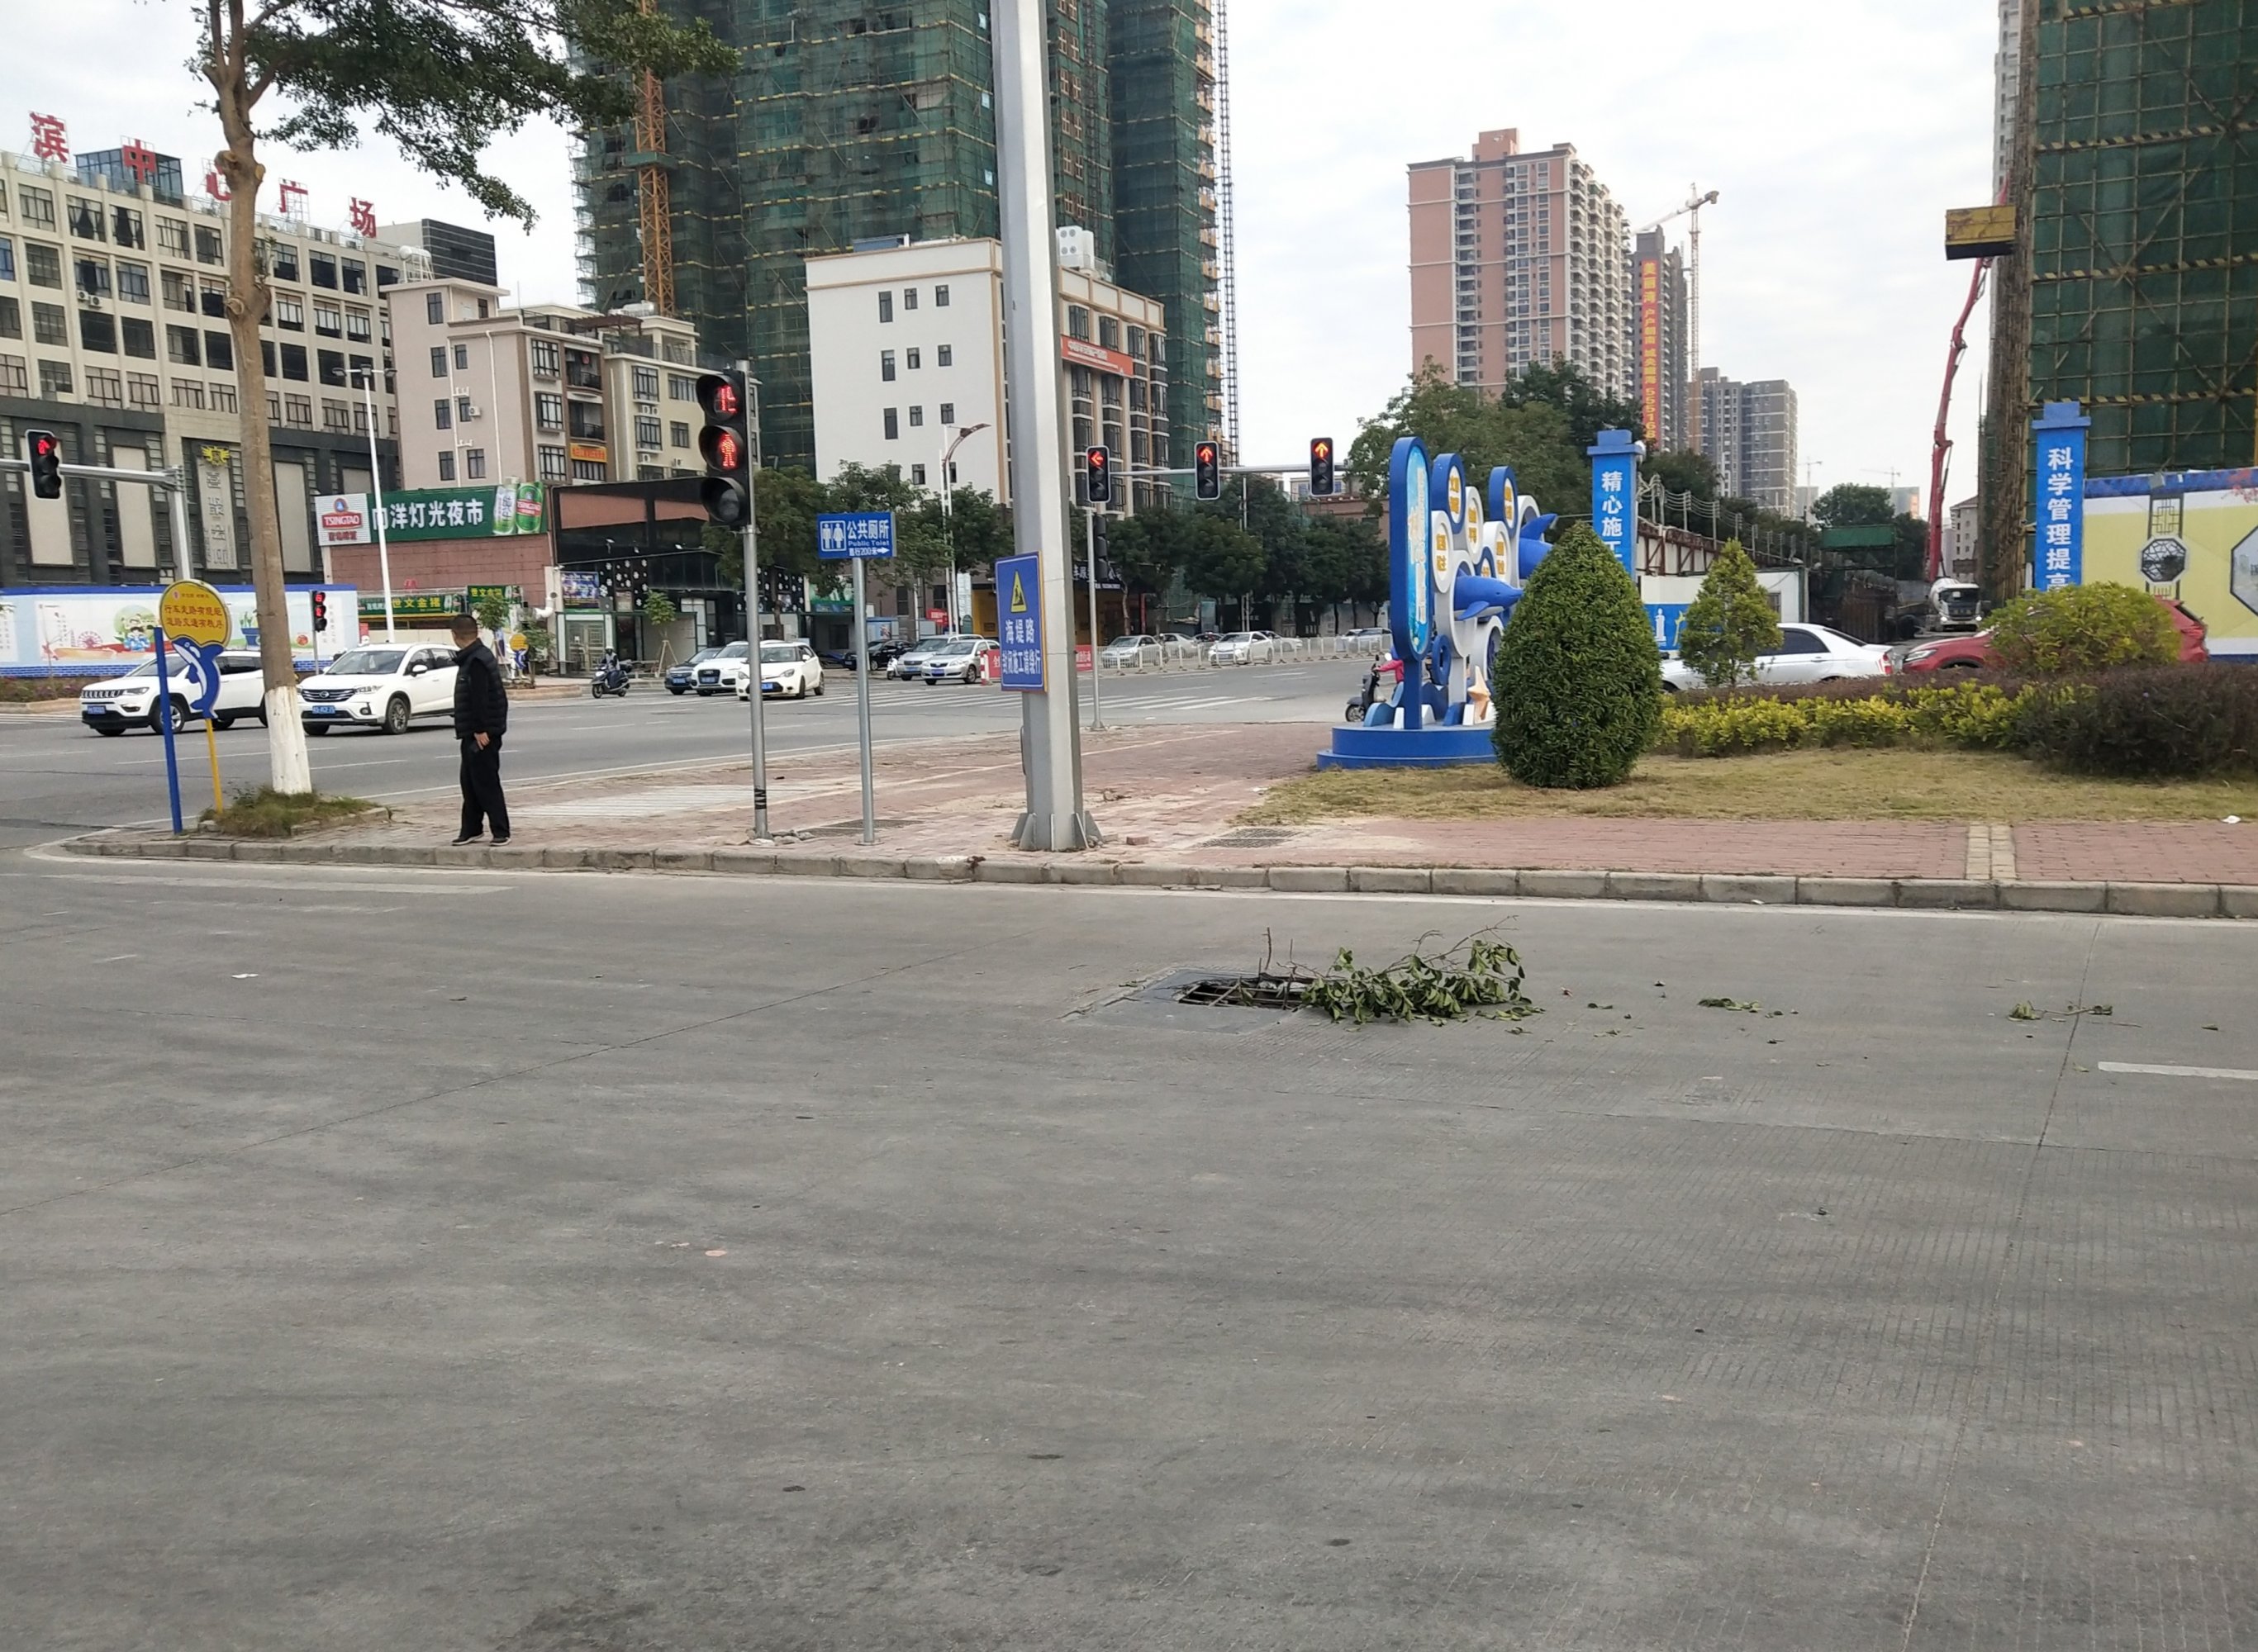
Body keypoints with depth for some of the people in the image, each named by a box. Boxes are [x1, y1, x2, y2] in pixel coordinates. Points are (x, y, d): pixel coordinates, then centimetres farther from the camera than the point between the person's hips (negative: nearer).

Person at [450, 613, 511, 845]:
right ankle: (471, 830, 21)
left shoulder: (476, 661, -17)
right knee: (470, 783, 14)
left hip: (481, 734, -10)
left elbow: (479, 699, -23)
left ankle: (501, 831, -5)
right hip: (473, 733, 10)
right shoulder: (474, 658, 16)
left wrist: (480, 730, -25)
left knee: (486, 784, -8)